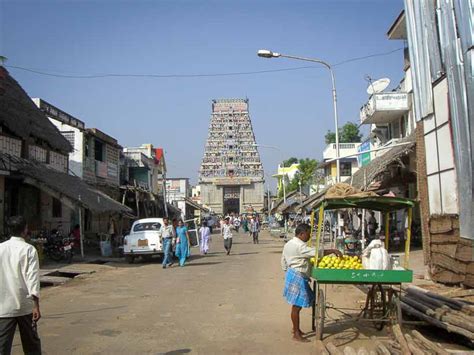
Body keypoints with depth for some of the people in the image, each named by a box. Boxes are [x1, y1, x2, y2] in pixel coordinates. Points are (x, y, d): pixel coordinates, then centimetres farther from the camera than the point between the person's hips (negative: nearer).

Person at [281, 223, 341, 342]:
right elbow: (316, 252, -24)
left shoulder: (289, 244, 13)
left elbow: (283, 261, 19)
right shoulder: (300, 246, -19)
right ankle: (296, 334, 5)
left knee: (297, 304, 18)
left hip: (292, 274, 10)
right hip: (298, 277, -10)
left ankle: (295, 328, 29)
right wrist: (333, 250, -17)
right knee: (297, 306, -3)